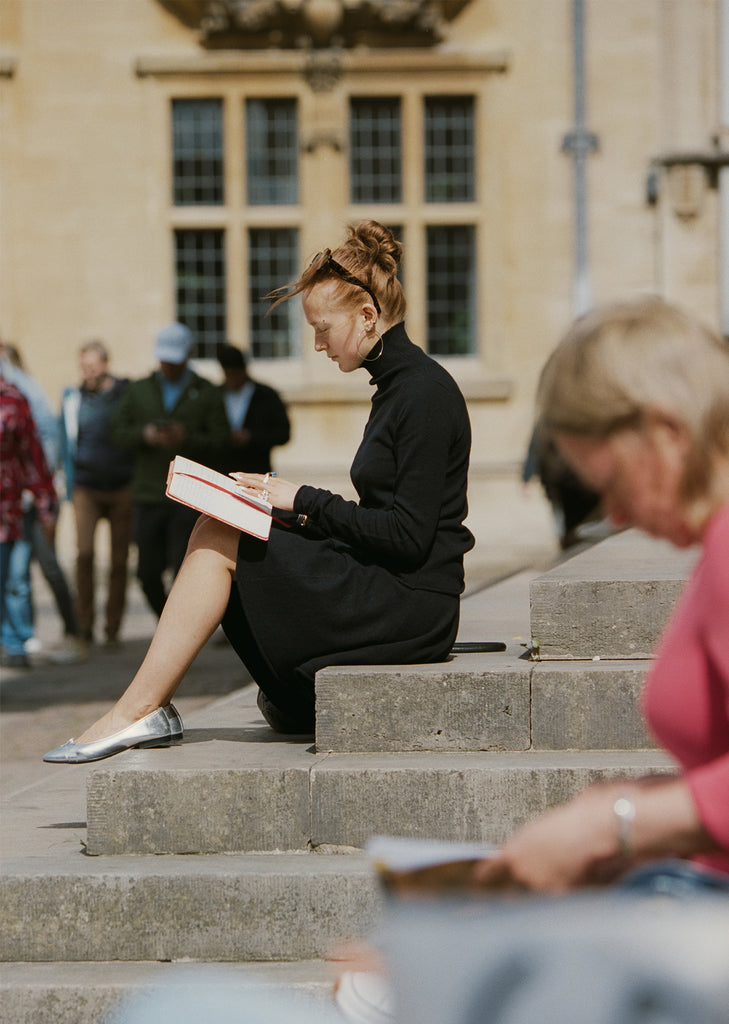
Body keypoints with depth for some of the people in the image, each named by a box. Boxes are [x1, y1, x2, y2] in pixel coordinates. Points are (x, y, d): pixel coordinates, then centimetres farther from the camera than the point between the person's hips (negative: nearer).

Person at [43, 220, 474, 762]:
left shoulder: (425, 392, -15)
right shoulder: (396, 385, 15)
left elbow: (410, 534, -19)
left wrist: (305, 502, -12)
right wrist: (297, 509, 6)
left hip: (413, 608, -10)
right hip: (402, 609, 10)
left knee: (220, 538, -11)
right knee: (220, 534, 11)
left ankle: (138, 711, -8)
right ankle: (299, 696, 9)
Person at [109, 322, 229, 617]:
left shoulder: (206, 394, 7)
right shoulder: (138, 391, 16)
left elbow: (220, 441, -2)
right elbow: (118, 433, 8)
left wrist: (187, 439, -18)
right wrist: (144, 435, -12)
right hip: (148, 494, 3)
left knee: (185, 570, -12)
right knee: (148, 573, 2)